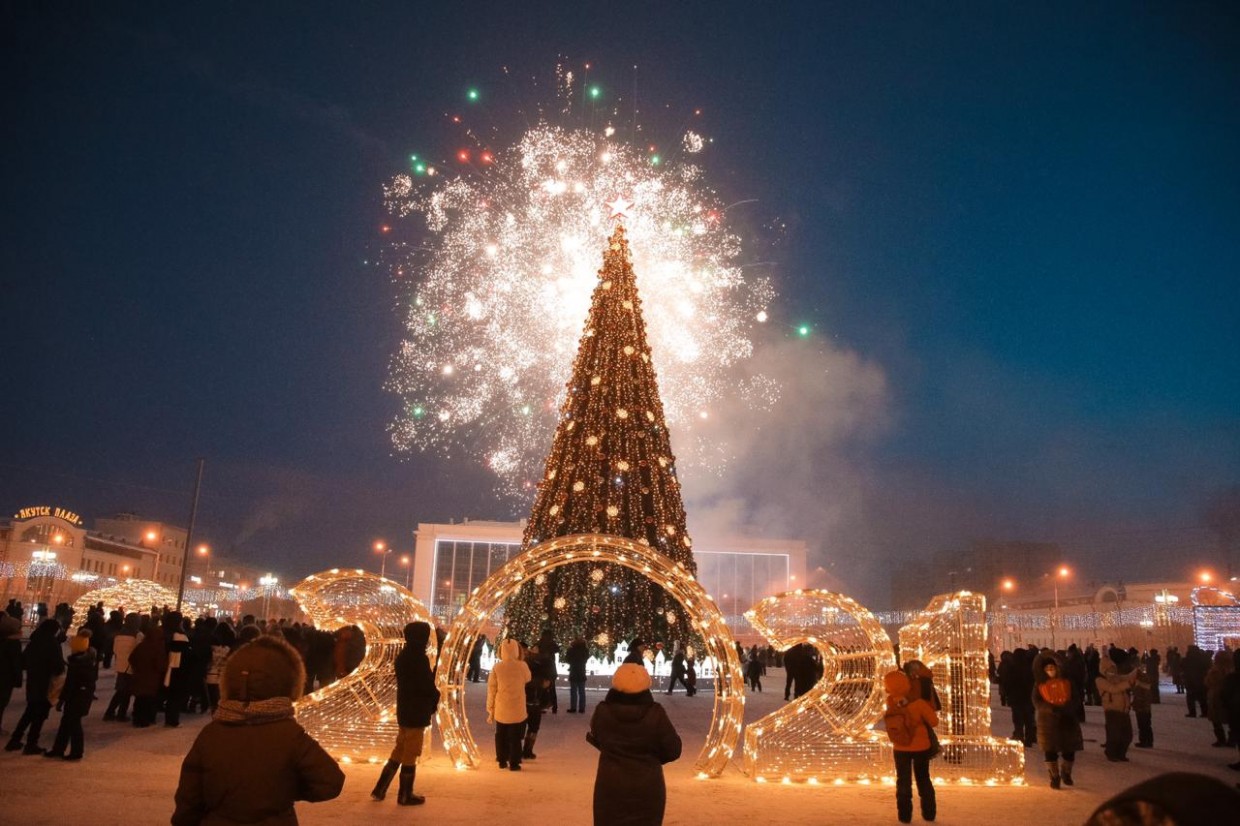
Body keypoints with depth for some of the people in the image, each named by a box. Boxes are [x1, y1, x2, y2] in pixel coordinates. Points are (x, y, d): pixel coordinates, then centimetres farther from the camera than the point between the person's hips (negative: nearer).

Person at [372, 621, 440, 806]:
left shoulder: (403, 656, 9)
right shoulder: (419, 658, -19)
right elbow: (427, 686, -18)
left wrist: (431, 696, 6)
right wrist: (435, 698, 2)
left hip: (404, 709, 9)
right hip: (417, 711, -9)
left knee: (400, 749, 19)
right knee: (411, 753, 3)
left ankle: (380, 790, 22)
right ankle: (405, 795, 13)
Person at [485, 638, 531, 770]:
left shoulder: (497, 667, -7)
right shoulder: (522, 666, -10)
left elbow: (491, 689, -2)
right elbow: (527, 679, 12)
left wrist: (490, 708, 7)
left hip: (500, 709, 2)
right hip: (517, 709, -1)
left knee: (501, 736, 16)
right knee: (515, 737, 7)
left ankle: (502, 761, 22)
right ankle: (514, 763, 8)